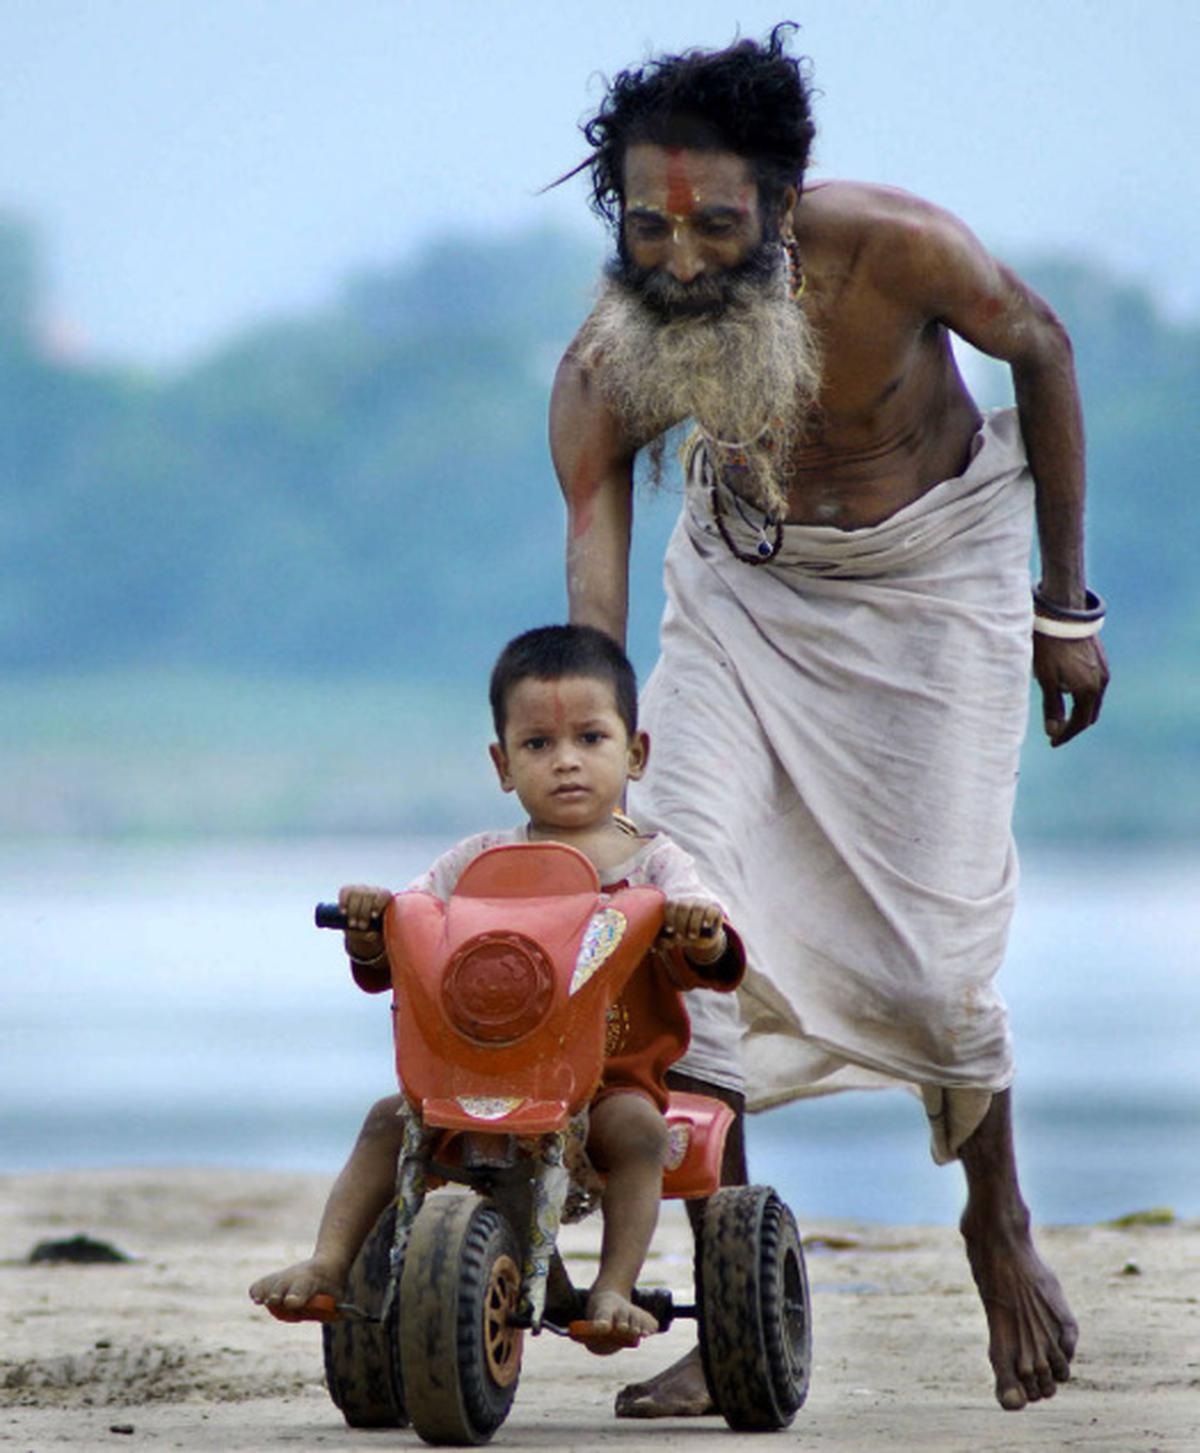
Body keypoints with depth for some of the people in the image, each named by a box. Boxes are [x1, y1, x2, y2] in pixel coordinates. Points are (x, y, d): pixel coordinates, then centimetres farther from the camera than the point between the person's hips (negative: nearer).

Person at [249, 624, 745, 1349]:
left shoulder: (650, 863, 5)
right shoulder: (479, 863, 10)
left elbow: (708, 962, -7)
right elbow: (396, 954, 7)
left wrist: (699, 933, -31)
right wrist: (372, 924, -16)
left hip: (614, 1077, -2)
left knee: (636, 1127, -32)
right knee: (392, 1118, -17)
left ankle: (615, 1290, -30)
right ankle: (328, 1262, -16)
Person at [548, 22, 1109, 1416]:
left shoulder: (896, 250, -31)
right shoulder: (602, 371, -26)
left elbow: (1040, 346, -10)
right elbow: (589, 615, -28)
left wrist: (1065, 601, -4)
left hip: (930, 580, -2)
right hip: (745, 580, 2)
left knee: (930, 948, -8)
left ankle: (999, 1224, 24)